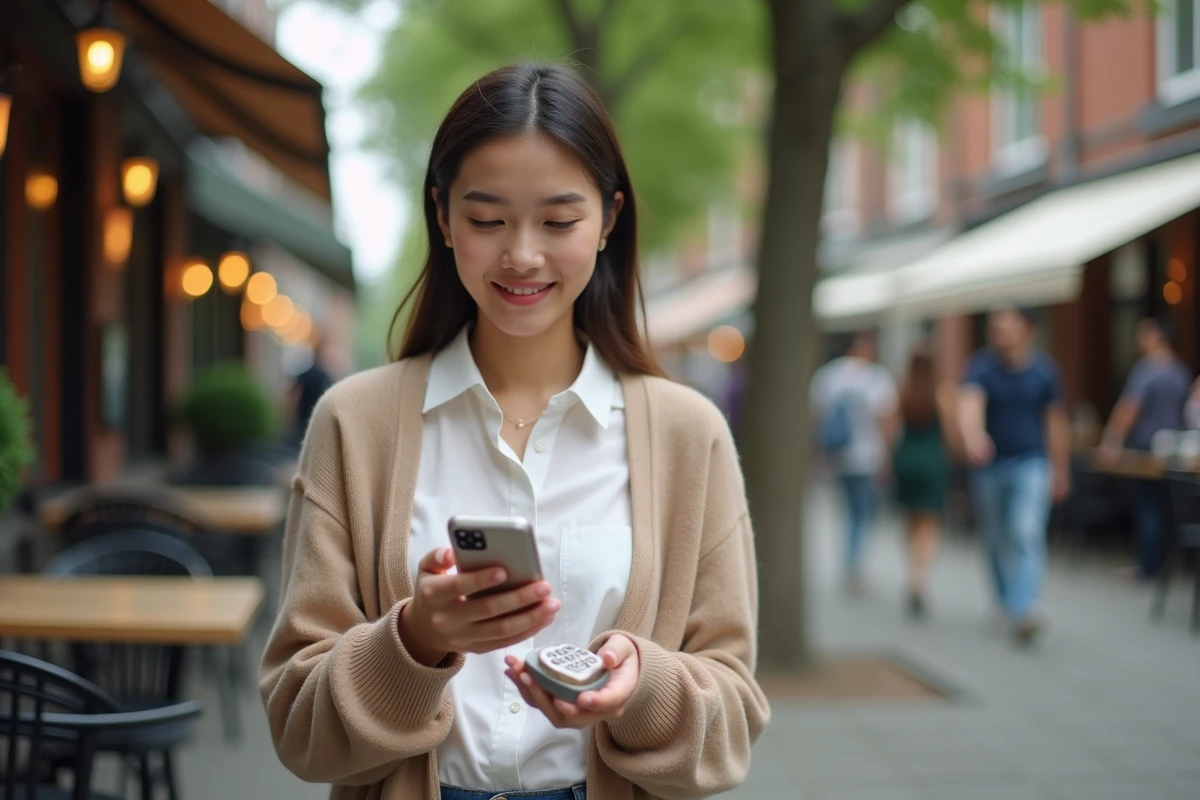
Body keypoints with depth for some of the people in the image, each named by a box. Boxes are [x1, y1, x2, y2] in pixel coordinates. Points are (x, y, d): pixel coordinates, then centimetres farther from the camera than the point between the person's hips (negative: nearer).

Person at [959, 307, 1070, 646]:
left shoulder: (1044, 369, 0)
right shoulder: (982, 366, -4)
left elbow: (1056, 421, 10)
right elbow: (970, 401, -24)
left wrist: (1060, 470, 15)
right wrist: (972, 434, -46)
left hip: (1031, 466, -2)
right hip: (989, 466, 2)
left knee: (1026, 534, -18)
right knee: (998, 542, 13)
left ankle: (1024, 610, -26)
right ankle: (1006, 607, 30)